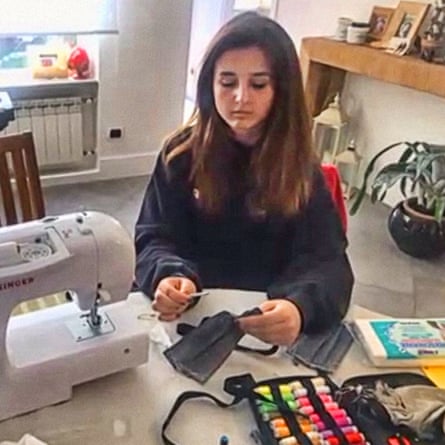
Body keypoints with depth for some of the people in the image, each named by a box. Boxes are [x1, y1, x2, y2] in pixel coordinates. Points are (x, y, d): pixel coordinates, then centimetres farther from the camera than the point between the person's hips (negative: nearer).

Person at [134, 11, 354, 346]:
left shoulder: (301, 168, -4)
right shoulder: (182, 153, -2)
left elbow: (326, 261, -13)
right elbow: (154, 240, -4)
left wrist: (299, 309, -36)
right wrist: (171, 277, -28)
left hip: (266, 323, 0)